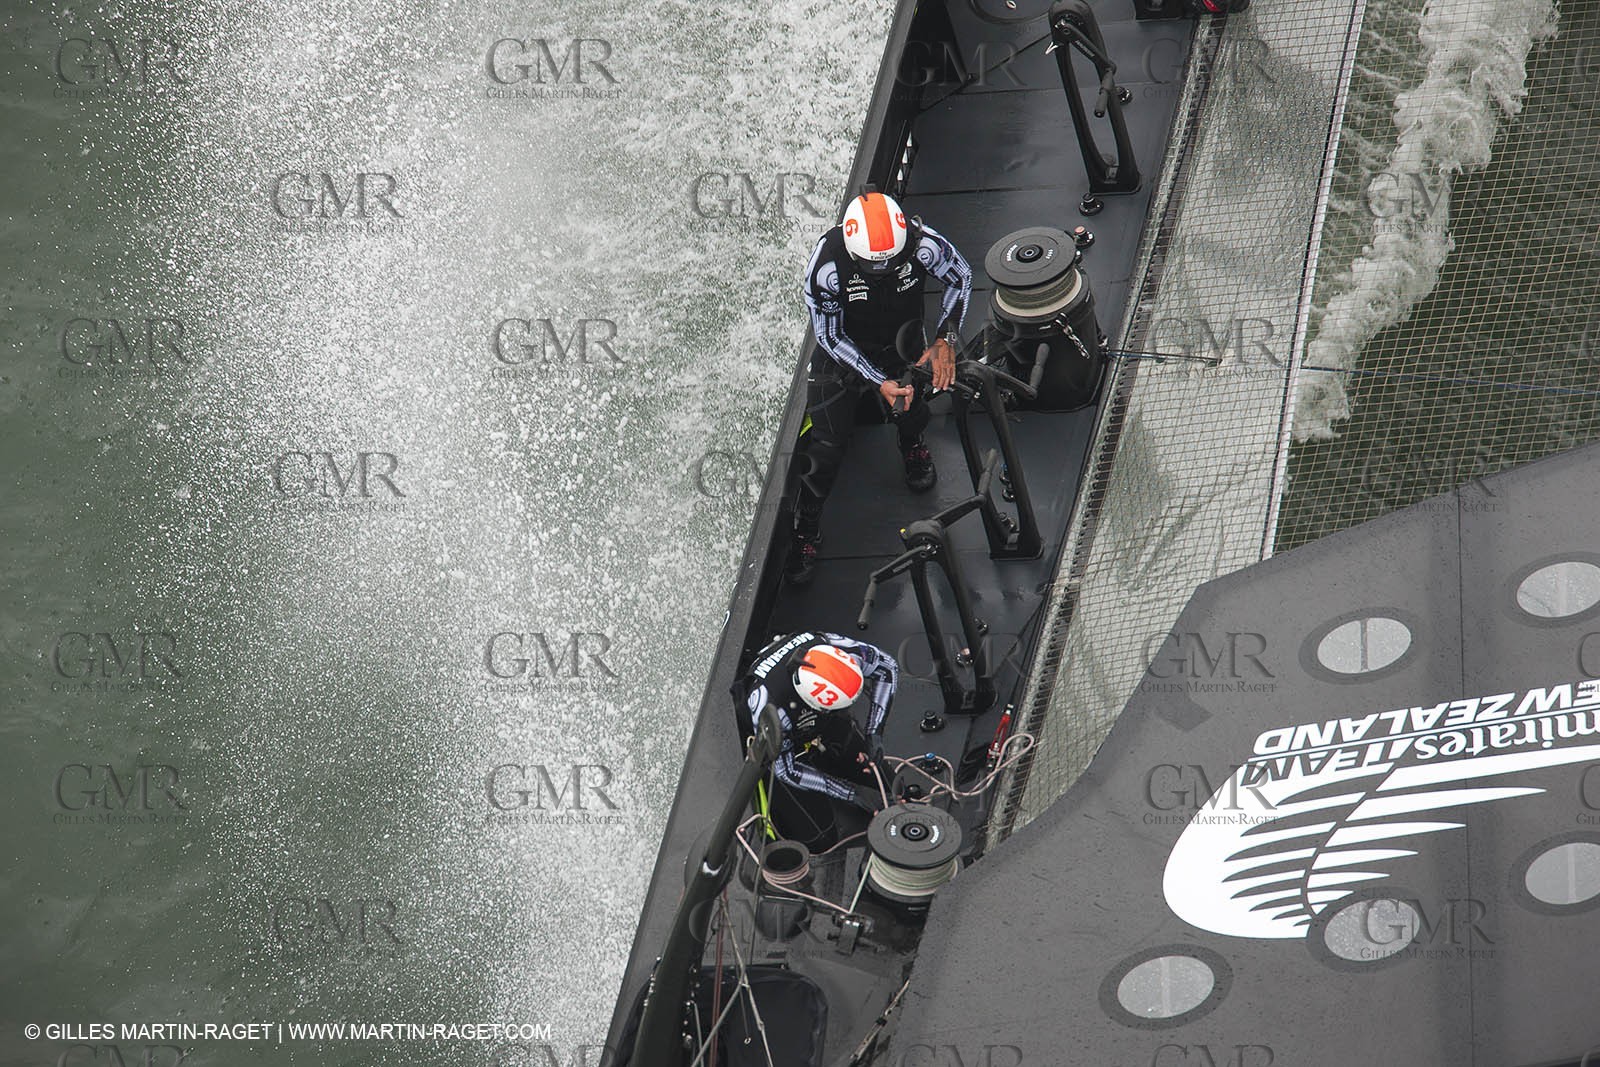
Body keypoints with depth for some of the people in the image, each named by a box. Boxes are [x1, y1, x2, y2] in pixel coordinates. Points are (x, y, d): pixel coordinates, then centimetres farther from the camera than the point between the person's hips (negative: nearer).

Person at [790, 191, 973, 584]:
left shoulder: (921, 242, -31)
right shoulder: (827, 264, -36)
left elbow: (960, 276, -9)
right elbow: (829, 336, -23)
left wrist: (945, 340, -19)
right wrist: (879, 381, -27)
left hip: (902, 344, 2)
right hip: (843, 349, -2)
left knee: (910, 413, 15)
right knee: (824, 444, -3)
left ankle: (913, 448, 54)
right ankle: (805, 530, 17)